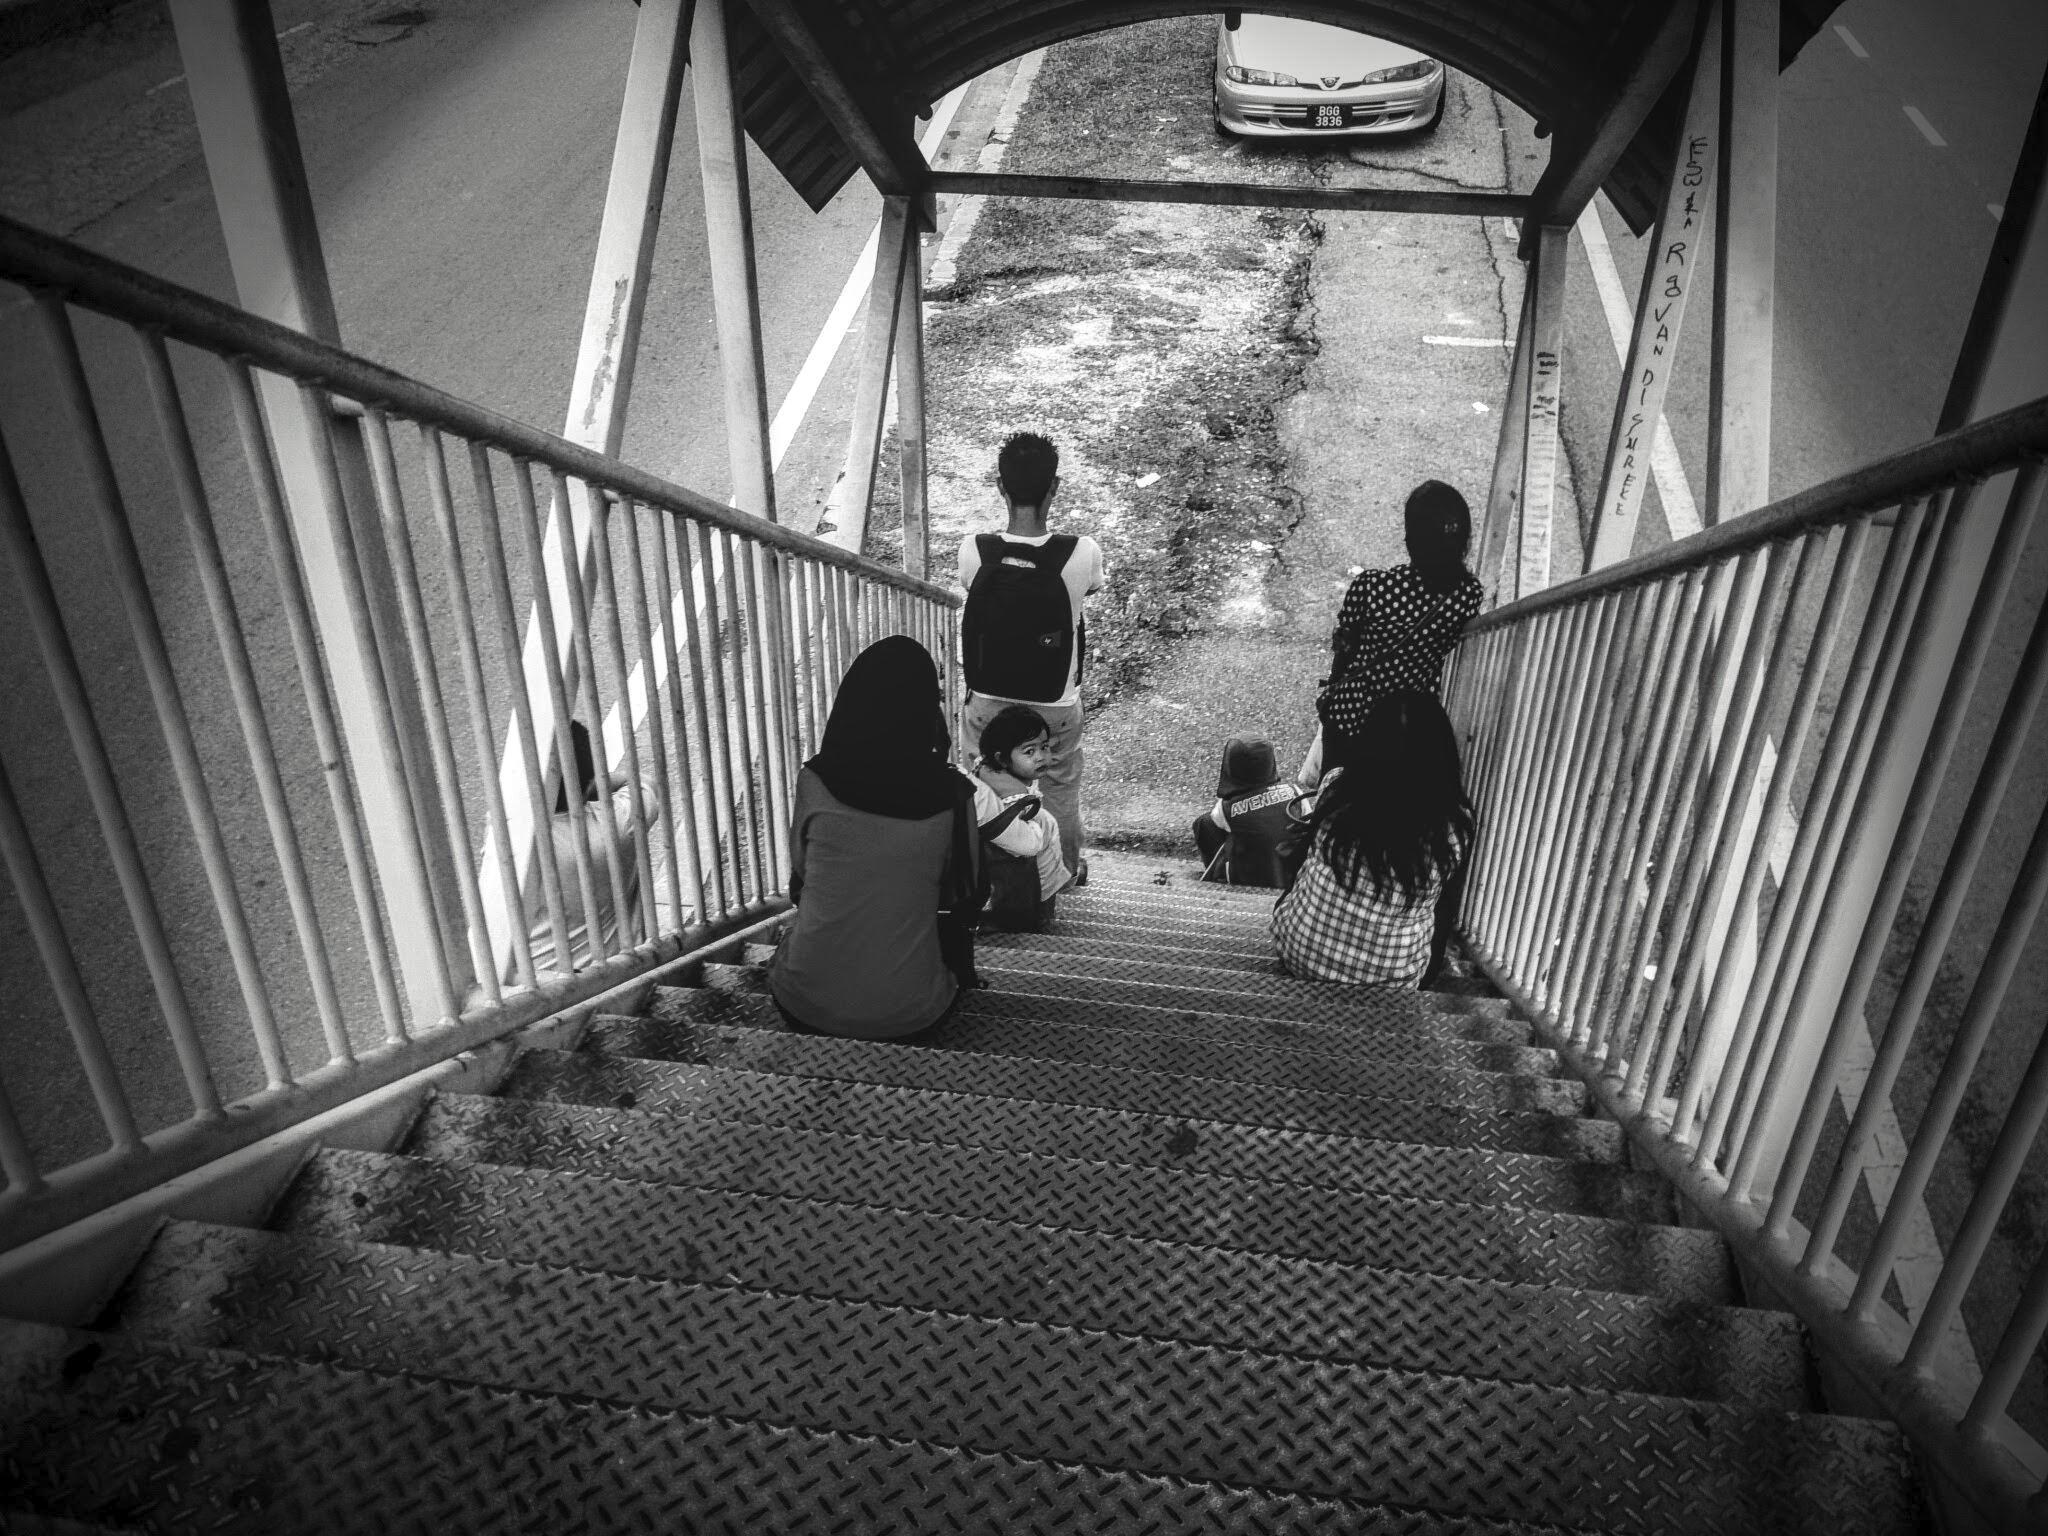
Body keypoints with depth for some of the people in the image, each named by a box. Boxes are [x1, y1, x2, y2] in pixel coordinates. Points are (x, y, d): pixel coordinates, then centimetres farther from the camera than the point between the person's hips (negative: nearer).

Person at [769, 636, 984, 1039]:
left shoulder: (815, 781, -10)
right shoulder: (951, 794, -12)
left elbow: (799, 877, 6)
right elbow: (965, 894, 3)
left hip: (807, 1007, 1)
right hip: (908, 1014, -1)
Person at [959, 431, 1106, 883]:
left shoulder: (973, 550, -20)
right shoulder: (1081, 553, -22)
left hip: (988, 700, 0)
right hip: (1056, 704, 0)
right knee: (1061, 791, 23)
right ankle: (1067, 872, 42)